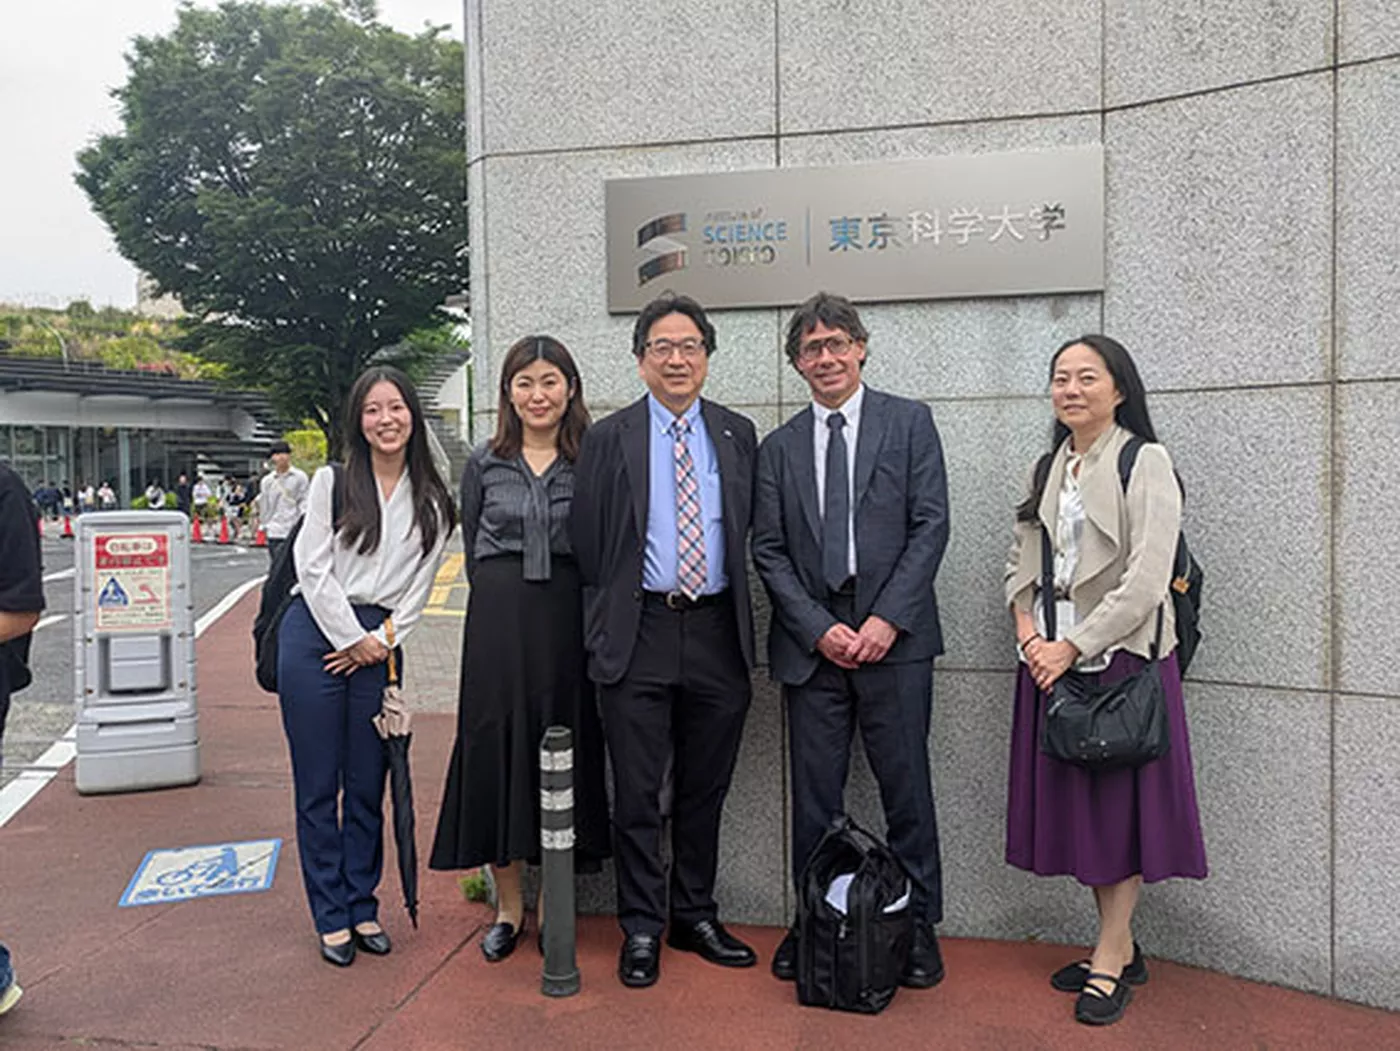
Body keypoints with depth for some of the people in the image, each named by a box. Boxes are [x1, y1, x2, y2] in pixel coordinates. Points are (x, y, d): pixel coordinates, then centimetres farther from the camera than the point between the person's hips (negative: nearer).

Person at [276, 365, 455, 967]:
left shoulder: (432, 503, 8)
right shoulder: (333, 482, 2)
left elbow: (419, 585, 7)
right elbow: (314, 567, -4)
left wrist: (380, 640, -3)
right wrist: (351, 639, -6)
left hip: (376, 644, 2)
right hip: (317, 631, -2)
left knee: (368, 786, 8)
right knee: (318, 785, 4)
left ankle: (363, 908, 23)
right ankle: (331, 918, 16)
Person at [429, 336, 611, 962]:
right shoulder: (484, 464, 7)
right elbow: (472, 548, 12)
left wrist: (564, 598, -1)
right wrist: (502, 598, 6)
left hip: (569, 618, -1)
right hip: (498, 618, 1)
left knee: (566, 748, 4)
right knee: (494, 749, 4)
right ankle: (508, 906, 20)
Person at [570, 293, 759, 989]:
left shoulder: (737, 435, 9)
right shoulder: (607, 439, 1)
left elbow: (749, 531, 9)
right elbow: (587, 544, 1)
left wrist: (739, 618, 4)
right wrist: (604, 627, 0)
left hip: (717, 632, 3)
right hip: (640, 632, -2)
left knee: (705, 789, 14)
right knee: (637, 794, 5)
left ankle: (695, 917, 31)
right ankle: (641, 930, 22)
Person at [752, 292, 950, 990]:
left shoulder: (909, 422, 5)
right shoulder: (779, 448, 11)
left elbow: (931, 525, -2)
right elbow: (768, 552, 6)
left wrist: (887, 619, -11)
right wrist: (819, 629, -7)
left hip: (894, 637, -2)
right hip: (811, 642, 2)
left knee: (907, 789, 6)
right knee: (813, 796, 9)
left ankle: (917, 926, 22)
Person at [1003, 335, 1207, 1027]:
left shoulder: (1145, 464, -7)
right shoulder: (1048, 468, 13)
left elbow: (1146, 581, -15)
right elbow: (1022, 561, 14)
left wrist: (1074, 646, -16)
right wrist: (1028, 631, -2)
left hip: (1120, 654, -6)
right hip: (1051, 656, 6)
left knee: (1121, 802, 3)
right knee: (1074, 802, 11)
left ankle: (1109, 959, 17)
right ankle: (1121, 948, 27)